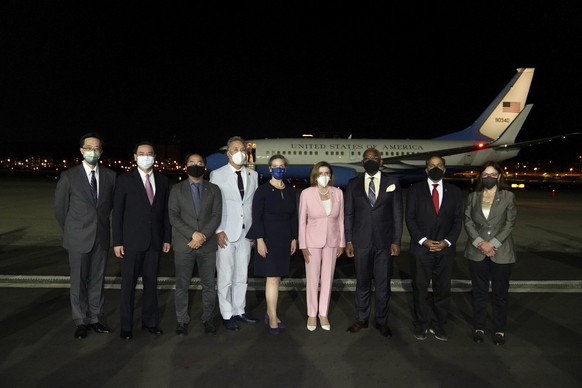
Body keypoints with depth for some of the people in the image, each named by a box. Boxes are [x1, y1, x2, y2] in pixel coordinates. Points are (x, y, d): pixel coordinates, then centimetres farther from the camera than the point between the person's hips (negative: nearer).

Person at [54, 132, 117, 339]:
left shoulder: (110, 175, 1)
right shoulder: (69, 176, -4)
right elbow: (60, 208, 3)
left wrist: (101, 223, 11)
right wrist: (72, 231, 8)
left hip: (101, 237, 2)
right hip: (78, 238, -2)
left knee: (97, 281, 10)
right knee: (79, 282, 8)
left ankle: (96, 318, 22)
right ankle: (81, 322, 21)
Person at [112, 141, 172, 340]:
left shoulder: (162, 181, 6)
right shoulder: (125, 179, -3)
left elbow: (165, 211, 8)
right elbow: (117, 212, -4)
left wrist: (167, 238, 5)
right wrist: (117, 241, -7)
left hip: (154, 241, 3)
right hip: (132, 241, -3)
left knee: (151, 282, 12)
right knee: (128, 284, 6)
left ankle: (150, 321, 26)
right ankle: (126, 326, 19)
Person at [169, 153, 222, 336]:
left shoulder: (214, 189, 8)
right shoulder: (177, 189, 7)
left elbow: (216, 216, -1)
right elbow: (173, 217, -2)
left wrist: (203, 236, -14)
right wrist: (192, 234, -15)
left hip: (208, 245, 1)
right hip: (183, 244, 0)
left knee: (209, 285, 6)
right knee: (182, 285, 6)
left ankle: (208, 320, 20)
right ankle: (182, 321, 20)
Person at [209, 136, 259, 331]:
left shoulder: (253, 175, 10)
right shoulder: (217, 174, -1)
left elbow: (255, 203, 10)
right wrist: (217, 231, -10)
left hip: (246, 232, 4)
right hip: (226, 233, -4)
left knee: (242, 276, 12)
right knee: (225, 277, 2)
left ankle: (239, 311, 25)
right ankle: (227, 315, 15)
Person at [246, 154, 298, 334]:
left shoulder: (290, 191, 8)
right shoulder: (263, 190, -7)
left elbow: (293, 216, 12)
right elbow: (257, 217, -10)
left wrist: (294, 238, 9)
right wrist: (260, 240, -16)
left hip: (285, 239, 5)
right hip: (268, 238, -5)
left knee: (276, 277, 10)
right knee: (272, 278, -5)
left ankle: (269, 313, 22)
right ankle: (273, 318, 4)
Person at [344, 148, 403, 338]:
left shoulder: (392, 183, 2)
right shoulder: (353, 184, 4)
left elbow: (397, 214, 1)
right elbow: (348, 214, 4)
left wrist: (396, 241, -4)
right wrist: (348, 240, 0)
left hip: (385, 242, 0)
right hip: (361, 242, 1)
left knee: (383, 284, 9)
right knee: (362, 283, 12)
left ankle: (382, 321, 24)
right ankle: (361, 319, 27)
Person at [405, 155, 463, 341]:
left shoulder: (454, 191, 7)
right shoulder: (415, 190, 2)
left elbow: (458, 220, 6)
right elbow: (410, 218, -2)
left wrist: (447, 241, -8)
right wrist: (423, 241, -11)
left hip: (445, 248, 2)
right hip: (421, 248, -2)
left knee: (443, 289, 8)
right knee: (420, 288, 6)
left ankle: (438, 325, 23)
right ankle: (421, 325, 21)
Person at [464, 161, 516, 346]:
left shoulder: (508, 196, 1)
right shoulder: (473, 197, 7)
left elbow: (510, 224, -4)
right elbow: (467, 221, 2)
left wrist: (493, 243, -13)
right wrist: (480, 242, -11)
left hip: (501, 252, -1)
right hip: (477, 251, 2)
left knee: (500, 293, 7)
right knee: (479, 292, 9)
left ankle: (499, 330, 21)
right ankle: (479, 327, 21)